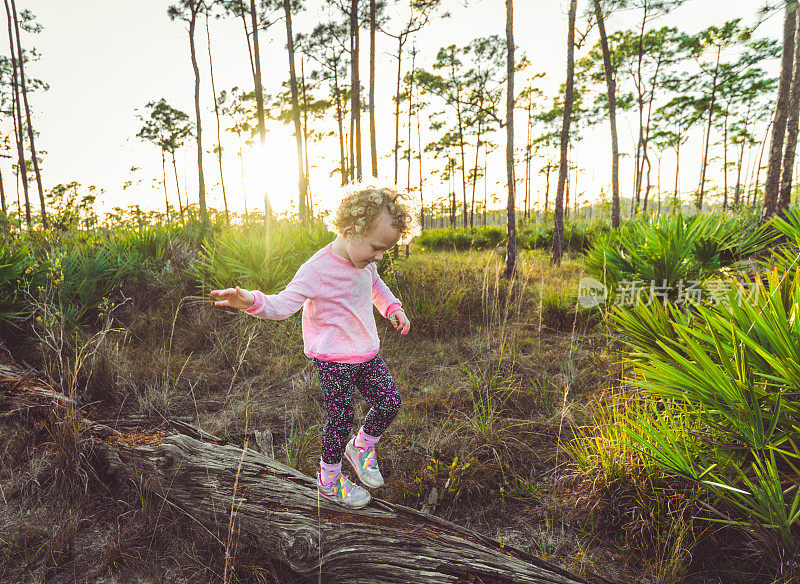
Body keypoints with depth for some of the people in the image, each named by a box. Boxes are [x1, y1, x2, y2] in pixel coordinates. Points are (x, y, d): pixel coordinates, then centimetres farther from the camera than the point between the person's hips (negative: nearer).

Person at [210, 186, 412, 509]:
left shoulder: (363, 262, 1)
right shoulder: (317, 270, -24)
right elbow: (283, 305, -25)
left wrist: (392, 307, 14)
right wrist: (251, 301, -43)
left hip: (366, 352, 8)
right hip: (334, 360, -7)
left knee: (389, 401, 8)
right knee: (341, 418, 3)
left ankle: (361, 446, 37)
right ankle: (329, 478, 30)